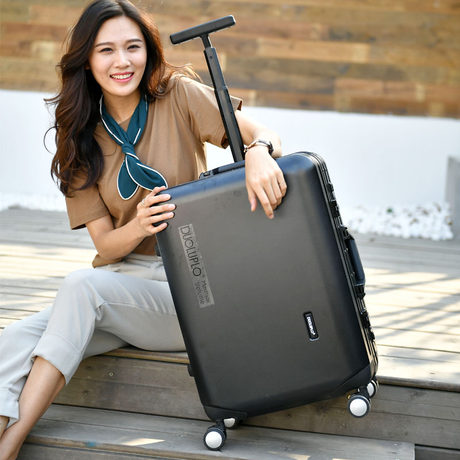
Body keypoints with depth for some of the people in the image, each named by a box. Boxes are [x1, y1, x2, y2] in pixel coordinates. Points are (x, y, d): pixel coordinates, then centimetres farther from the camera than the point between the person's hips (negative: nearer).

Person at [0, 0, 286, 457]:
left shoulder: (179, 96, -2)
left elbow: (262, 134, -11)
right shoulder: (80, 137, 6)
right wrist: (137, 228, -22)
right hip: (122, 277, 4)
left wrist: (258, 153, -37)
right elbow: (105, 244, 2)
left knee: (81, 286, -31)